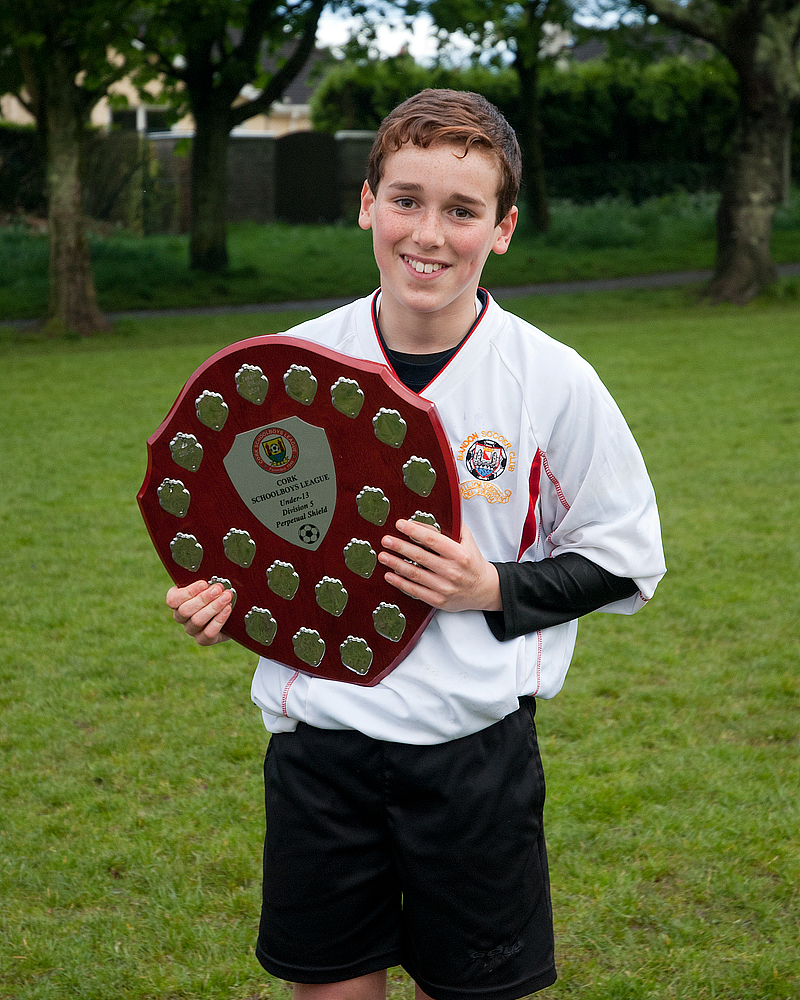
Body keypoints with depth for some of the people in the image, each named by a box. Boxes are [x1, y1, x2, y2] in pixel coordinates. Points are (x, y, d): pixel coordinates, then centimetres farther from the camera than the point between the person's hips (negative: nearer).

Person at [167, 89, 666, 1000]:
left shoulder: (553, 380, -8)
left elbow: (623, 558, 0)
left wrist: (495, 589, -15)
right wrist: (223, 589, -7)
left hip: (475, 745, -2)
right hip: (317, 737, 2)